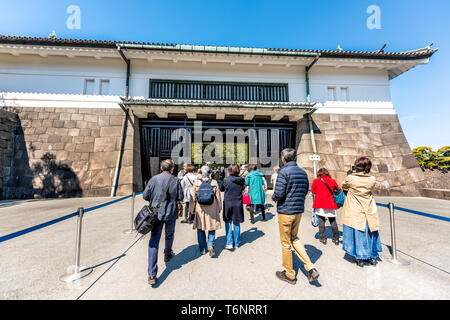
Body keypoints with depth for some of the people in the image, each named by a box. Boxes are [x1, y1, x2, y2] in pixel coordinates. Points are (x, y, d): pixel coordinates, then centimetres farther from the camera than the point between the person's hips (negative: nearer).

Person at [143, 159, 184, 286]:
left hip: (156, 213, 0)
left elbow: (145, 196, -2)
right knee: (169, 235, 26)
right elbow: (180, 198, -7)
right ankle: (167, 254, 50)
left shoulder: (154, 179, -7)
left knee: (154, 242, 6)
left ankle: (152, 275, 7)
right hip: (171, 213, 0)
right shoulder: (175, 180, -10)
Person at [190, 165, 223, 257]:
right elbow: (218, 197, 0)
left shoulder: (196, 182, -6)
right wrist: (219, 208, 12)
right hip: (212, 209, 0)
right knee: (212, 228, 16)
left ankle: (202, 249, 26)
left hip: (200, 209, 1)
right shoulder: (214, 182, -6)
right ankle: (210, 245, 2)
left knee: (200, 229, 15)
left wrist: (192, 209, 11)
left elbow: (193, 197, 0)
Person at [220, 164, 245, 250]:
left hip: (228, 204, -2)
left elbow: (221, 189, 2)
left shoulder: (227, 179, -12)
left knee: (228, 223, 12)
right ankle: (236, 244, 25)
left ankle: (229, 243, 10)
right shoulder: (241, 180, -5)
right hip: (238, 204, 3)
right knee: (236, 224, 13)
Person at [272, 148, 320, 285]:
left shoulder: (284, 172, -18)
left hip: (285, 211, -7)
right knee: (294, 238, 26)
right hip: (299, 211, 7)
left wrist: (273, 197, -2)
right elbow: (305, 192, 12)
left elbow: (279, 194, -23)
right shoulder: (303, 172, 5)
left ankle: (289, 275, 28)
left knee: (286, 243, 11)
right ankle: (310, 268, 21)